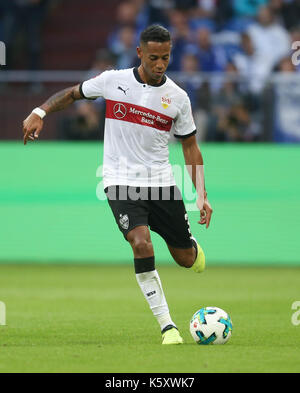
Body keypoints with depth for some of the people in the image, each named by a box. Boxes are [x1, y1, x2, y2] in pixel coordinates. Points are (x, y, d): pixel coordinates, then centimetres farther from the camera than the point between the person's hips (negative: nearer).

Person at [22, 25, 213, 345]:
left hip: (161, 181, 2)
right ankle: (167, 326, -19)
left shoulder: (177, 97, 0)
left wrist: (202, 195, 2)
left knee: (186, 259, 7)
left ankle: (193, 246, 48)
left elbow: (190, 147, 8)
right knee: (141, 244, -25)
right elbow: (73, 94, 13)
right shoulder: (113, 81, -3)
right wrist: (39, 112, -2)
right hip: (121, 181, -2)